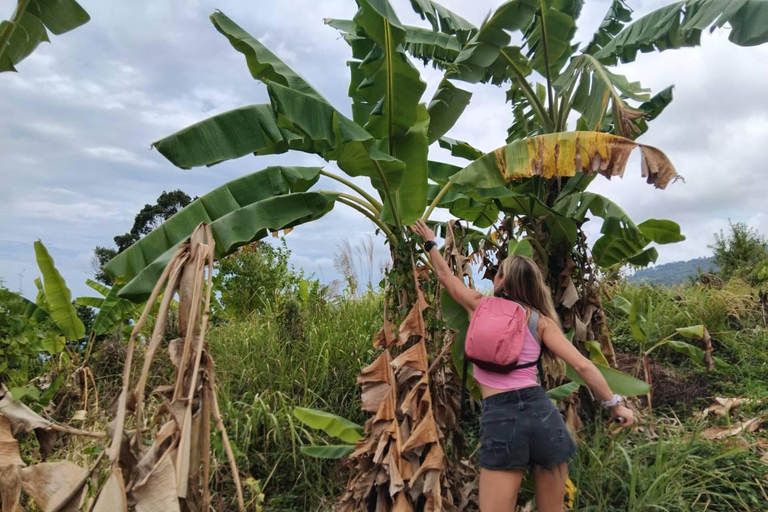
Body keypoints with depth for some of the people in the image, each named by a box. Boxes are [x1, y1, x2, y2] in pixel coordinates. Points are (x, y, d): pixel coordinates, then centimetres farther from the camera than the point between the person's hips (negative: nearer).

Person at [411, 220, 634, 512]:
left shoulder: (479, 306, 9)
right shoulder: (541, 320, 7)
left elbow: (445, 275, 26)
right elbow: (582, 366, 0)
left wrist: (430, 242, 41)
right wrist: (614, 405, 12)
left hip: (500, 419, -2)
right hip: (542, 413, 2)